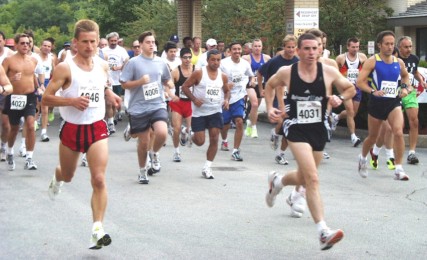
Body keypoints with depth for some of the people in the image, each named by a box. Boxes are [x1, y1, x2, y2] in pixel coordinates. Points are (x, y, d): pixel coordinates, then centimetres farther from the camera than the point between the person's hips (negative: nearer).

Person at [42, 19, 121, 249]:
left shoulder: (103, 66, 1)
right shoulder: (65, 68, -14)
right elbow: (46, 99, -12)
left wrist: (109, 94, 2)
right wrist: (72, 101, -26)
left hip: (97, 128, 2)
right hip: (72, 128, -1)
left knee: (99, 179, -13)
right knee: (68, 176, 20)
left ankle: (98, 230, -11)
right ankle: (57, 177, 59)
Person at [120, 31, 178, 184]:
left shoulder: (160, 62, 7)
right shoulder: (134, 63, -5)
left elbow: (167, 80, 23)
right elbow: (124, 84, -4)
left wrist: (169, 90, 3)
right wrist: (140, 81, -18)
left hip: (158, 105, 2)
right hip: (139, 108, -2)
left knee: (162, 133, -24)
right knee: (143, 142, 6)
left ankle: (154, 154, 8)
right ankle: (142, 171, 29)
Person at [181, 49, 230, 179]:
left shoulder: (223, 76, 2)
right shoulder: (199, 73, -10)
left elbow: (227, 91, 18)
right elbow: (185, 86, -6)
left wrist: (226, 100, -4)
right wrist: (194, 99, -19)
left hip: (215, 111, 3)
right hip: (199, 112, -3)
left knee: (214, 139, -5)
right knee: (200, 141, -3)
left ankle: (207, 168, 6)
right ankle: (192, 137, 35)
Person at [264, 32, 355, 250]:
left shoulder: (329, 72, -6)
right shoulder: (286, 72, -7)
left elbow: (350, 89, 8)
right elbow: (270, 85, 14)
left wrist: (340, 98, -11)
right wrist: (270, 108, 2)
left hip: (318, 129, 4)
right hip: (296, 128, -4)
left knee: (305, 177, 20)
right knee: (312, 179, -20)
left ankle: (277, 181, 54)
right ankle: (323, 231, -23)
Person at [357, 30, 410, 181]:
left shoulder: (398, 62, 4)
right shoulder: (372, 61, -9)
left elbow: (405, 75, 26)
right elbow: (359, 82, -13)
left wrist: (404, 87, 7)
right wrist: (373, 91, -27)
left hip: (394, 102, 2)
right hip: (376, 103, -2)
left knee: (398, 132, -20)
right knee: (372, 136, 13)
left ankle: (398, 169, -15)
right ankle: (363, 158, 44)